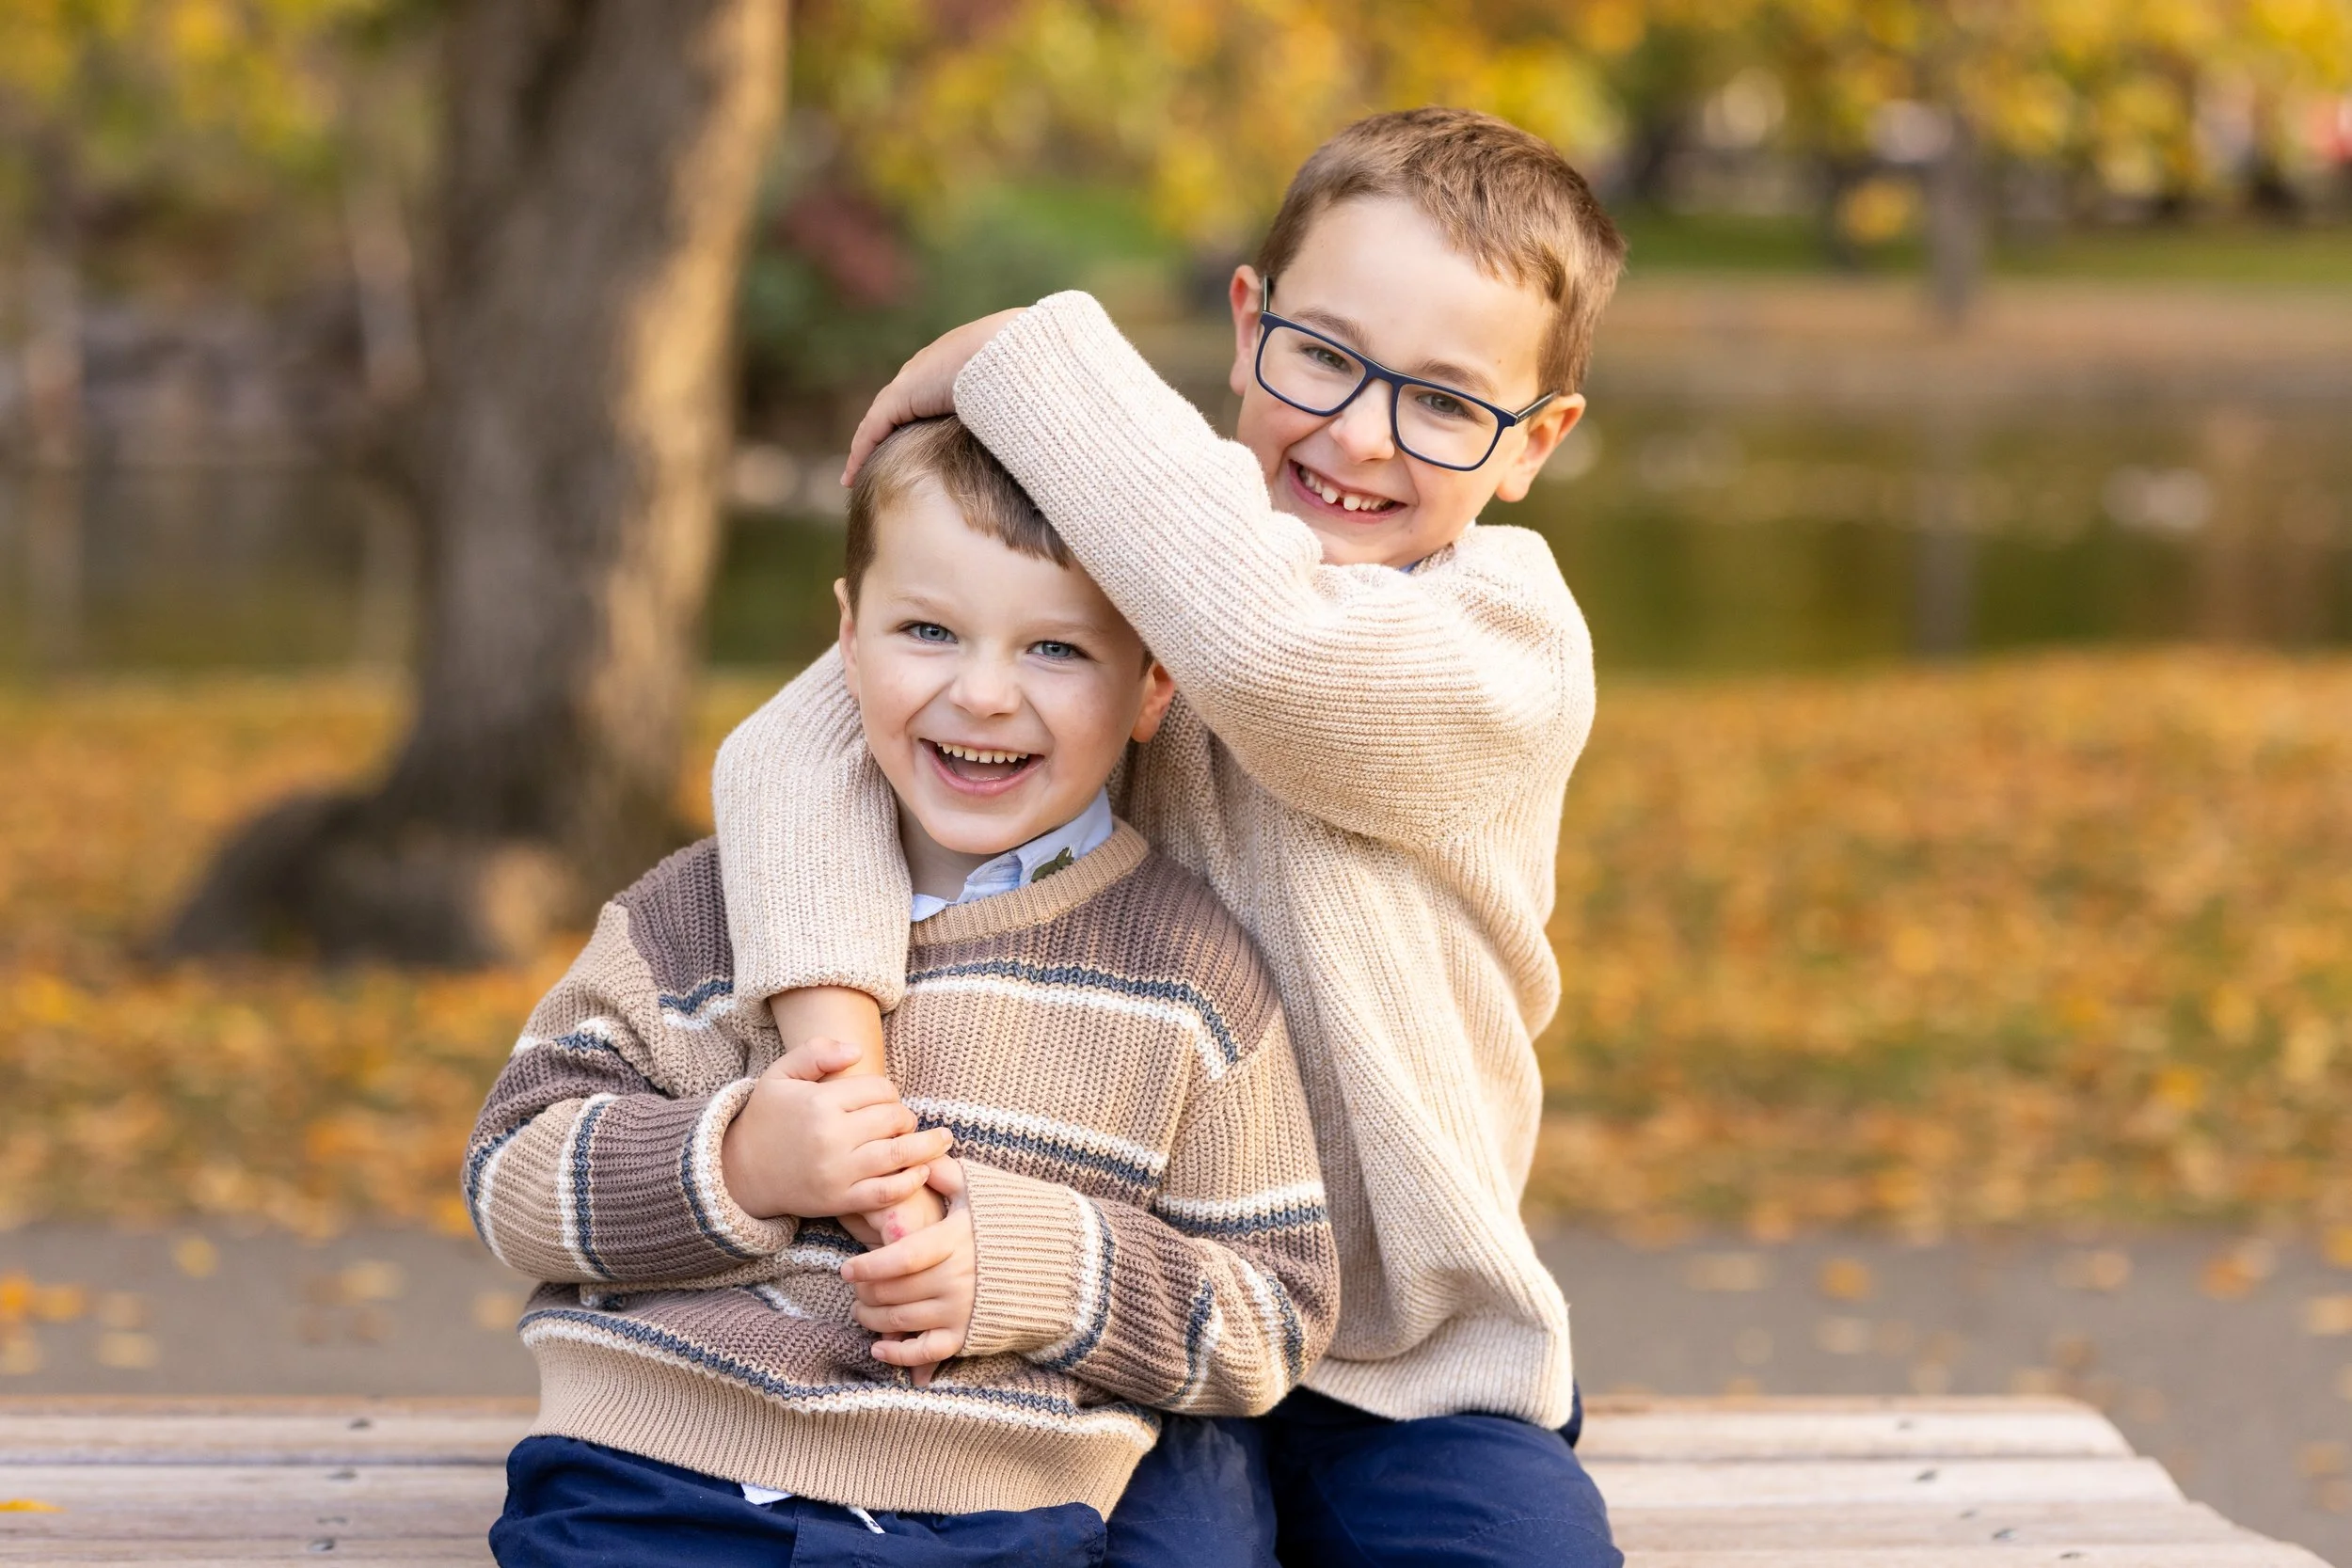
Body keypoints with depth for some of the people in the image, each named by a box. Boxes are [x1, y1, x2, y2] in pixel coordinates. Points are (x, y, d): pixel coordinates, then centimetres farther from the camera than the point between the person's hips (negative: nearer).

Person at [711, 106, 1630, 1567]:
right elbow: (804, 738, -15)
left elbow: (1263, 637, -35)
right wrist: (834, 1034, -32)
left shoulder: (1510, 637, -11)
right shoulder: (1115, 553, -1)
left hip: (1409, 1385, -2)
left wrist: (1018, 356, -23)